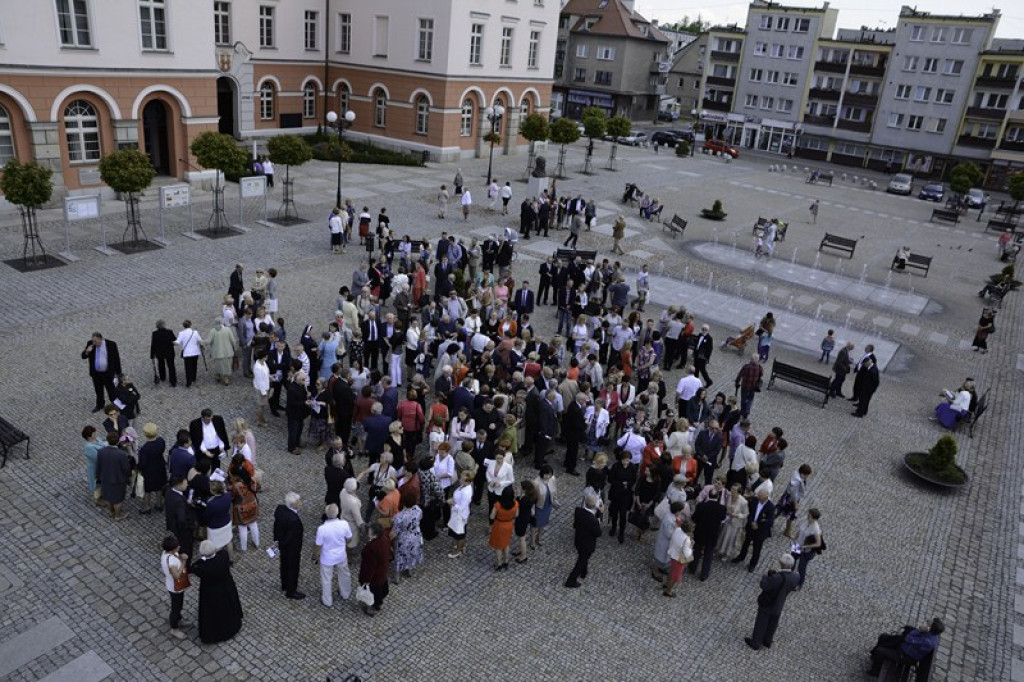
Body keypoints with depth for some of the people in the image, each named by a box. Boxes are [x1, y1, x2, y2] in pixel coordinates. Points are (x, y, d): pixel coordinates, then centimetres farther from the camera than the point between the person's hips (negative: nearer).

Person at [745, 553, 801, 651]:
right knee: (772, 624, 28)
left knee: (761, 624, 17)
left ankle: (755, 643, 35)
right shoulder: (796, 577, -20)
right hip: (779, 606, 5)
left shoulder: (777, 577, -39)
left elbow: (764, 585, -29)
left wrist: (767, 576, -13)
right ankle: (768, 641, 47)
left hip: (767, 604, -5)